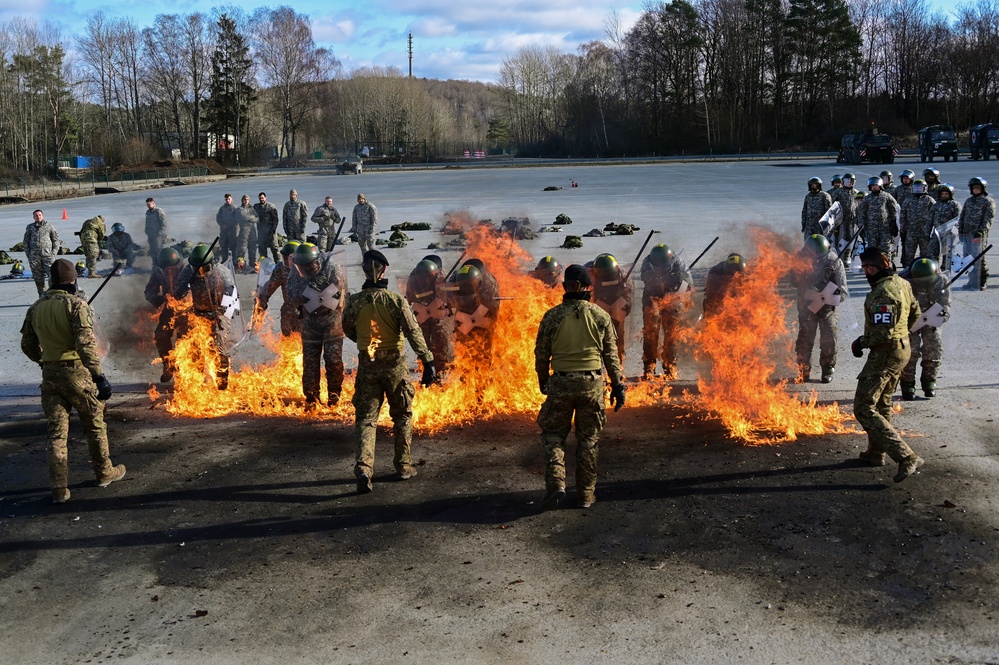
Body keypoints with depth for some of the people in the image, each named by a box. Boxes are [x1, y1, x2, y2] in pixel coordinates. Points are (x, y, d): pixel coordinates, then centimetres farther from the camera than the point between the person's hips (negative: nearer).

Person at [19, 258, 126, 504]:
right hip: (77, 373, -5)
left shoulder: (36, 308, 7)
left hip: (50, 375, 5)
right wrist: (99, 377, -23)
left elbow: (28, 345, 16)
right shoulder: (76, 304, -12)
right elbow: (86, 343, -21)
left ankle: (59, 489, 6)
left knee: (57, 432, 8)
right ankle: (105, 473, 27)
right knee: (94, 425, 14)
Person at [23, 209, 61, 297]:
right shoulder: (30, 227, 11)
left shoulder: (49, 226, 7)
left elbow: (56, 240, 10)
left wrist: (53, 254, 0)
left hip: (47, 255, -2)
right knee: (38, 278, 3)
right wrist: (28, 255, 6)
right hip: (34, 256, 2)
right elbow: (26, 242, 16)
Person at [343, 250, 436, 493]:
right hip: (395, 364, -1)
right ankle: (404, 466, 20)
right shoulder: (395, 300, -11)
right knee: (402, 416, 15)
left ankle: (363, 467, -12)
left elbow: (348, 331, 11)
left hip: (367, 366, 1)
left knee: (365, 418, 5)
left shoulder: (354, 302, -4)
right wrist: (428, 362, -17)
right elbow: (413, 332, -17)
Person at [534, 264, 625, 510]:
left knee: (553, 435, 12)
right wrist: (618, 385, 11)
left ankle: (555, 484, -4)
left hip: (561, 382, -1)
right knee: (588, 439, 11)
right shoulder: (600, 316, -1)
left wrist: (543, 381, 18)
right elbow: (611, 355, 3)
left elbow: (541, 353, 3)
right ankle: (586, 494, 16)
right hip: (592, 383, 1)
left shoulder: (552, 316, -3)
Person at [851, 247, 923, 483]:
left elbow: (883, 334, -30)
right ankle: (876, 453, 38)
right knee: (882, 404, 24)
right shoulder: (902, 283, 4)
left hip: (885, 355, -10)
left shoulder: (883, 294, -26)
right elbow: (915, 314, 18)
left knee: (864, 409, -7)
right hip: (902, 348, 10)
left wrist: (861, 342, -14)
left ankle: (907, 458, -12)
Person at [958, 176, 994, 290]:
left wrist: (980, 232, -18)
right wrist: (960, 230, 11)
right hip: (967, 234, 6)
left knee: (977, 259, -8)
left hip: (979, 235, -6)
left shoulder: (988, 201, 0)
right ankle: (972, 280, 15)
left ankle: (976, 284, -7)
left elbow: (988, 219, -8)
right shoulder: (969, 200, 19)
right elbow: (962, 216, 22)